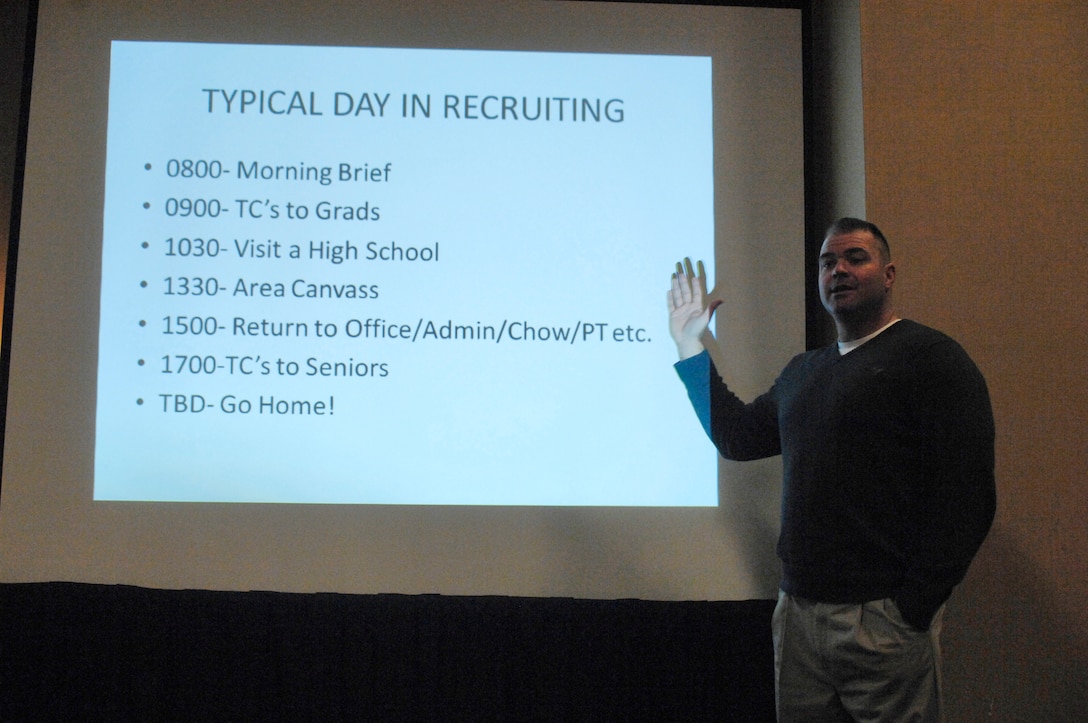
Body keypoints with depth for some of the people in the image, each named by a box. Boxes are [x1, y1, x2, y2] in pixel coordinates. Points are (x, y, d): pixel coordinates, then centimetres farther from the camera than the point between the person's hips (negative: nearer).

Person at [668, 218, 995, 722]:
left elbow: (966, 496, -13)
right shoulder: (802, 372, 19)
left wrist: (912, 606, -17)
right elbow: (736, 437, 26)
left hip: (883, 619, -6)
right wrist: (689, 344, 24)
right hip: (797, 613, 7)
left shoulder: (929, 356, -6)